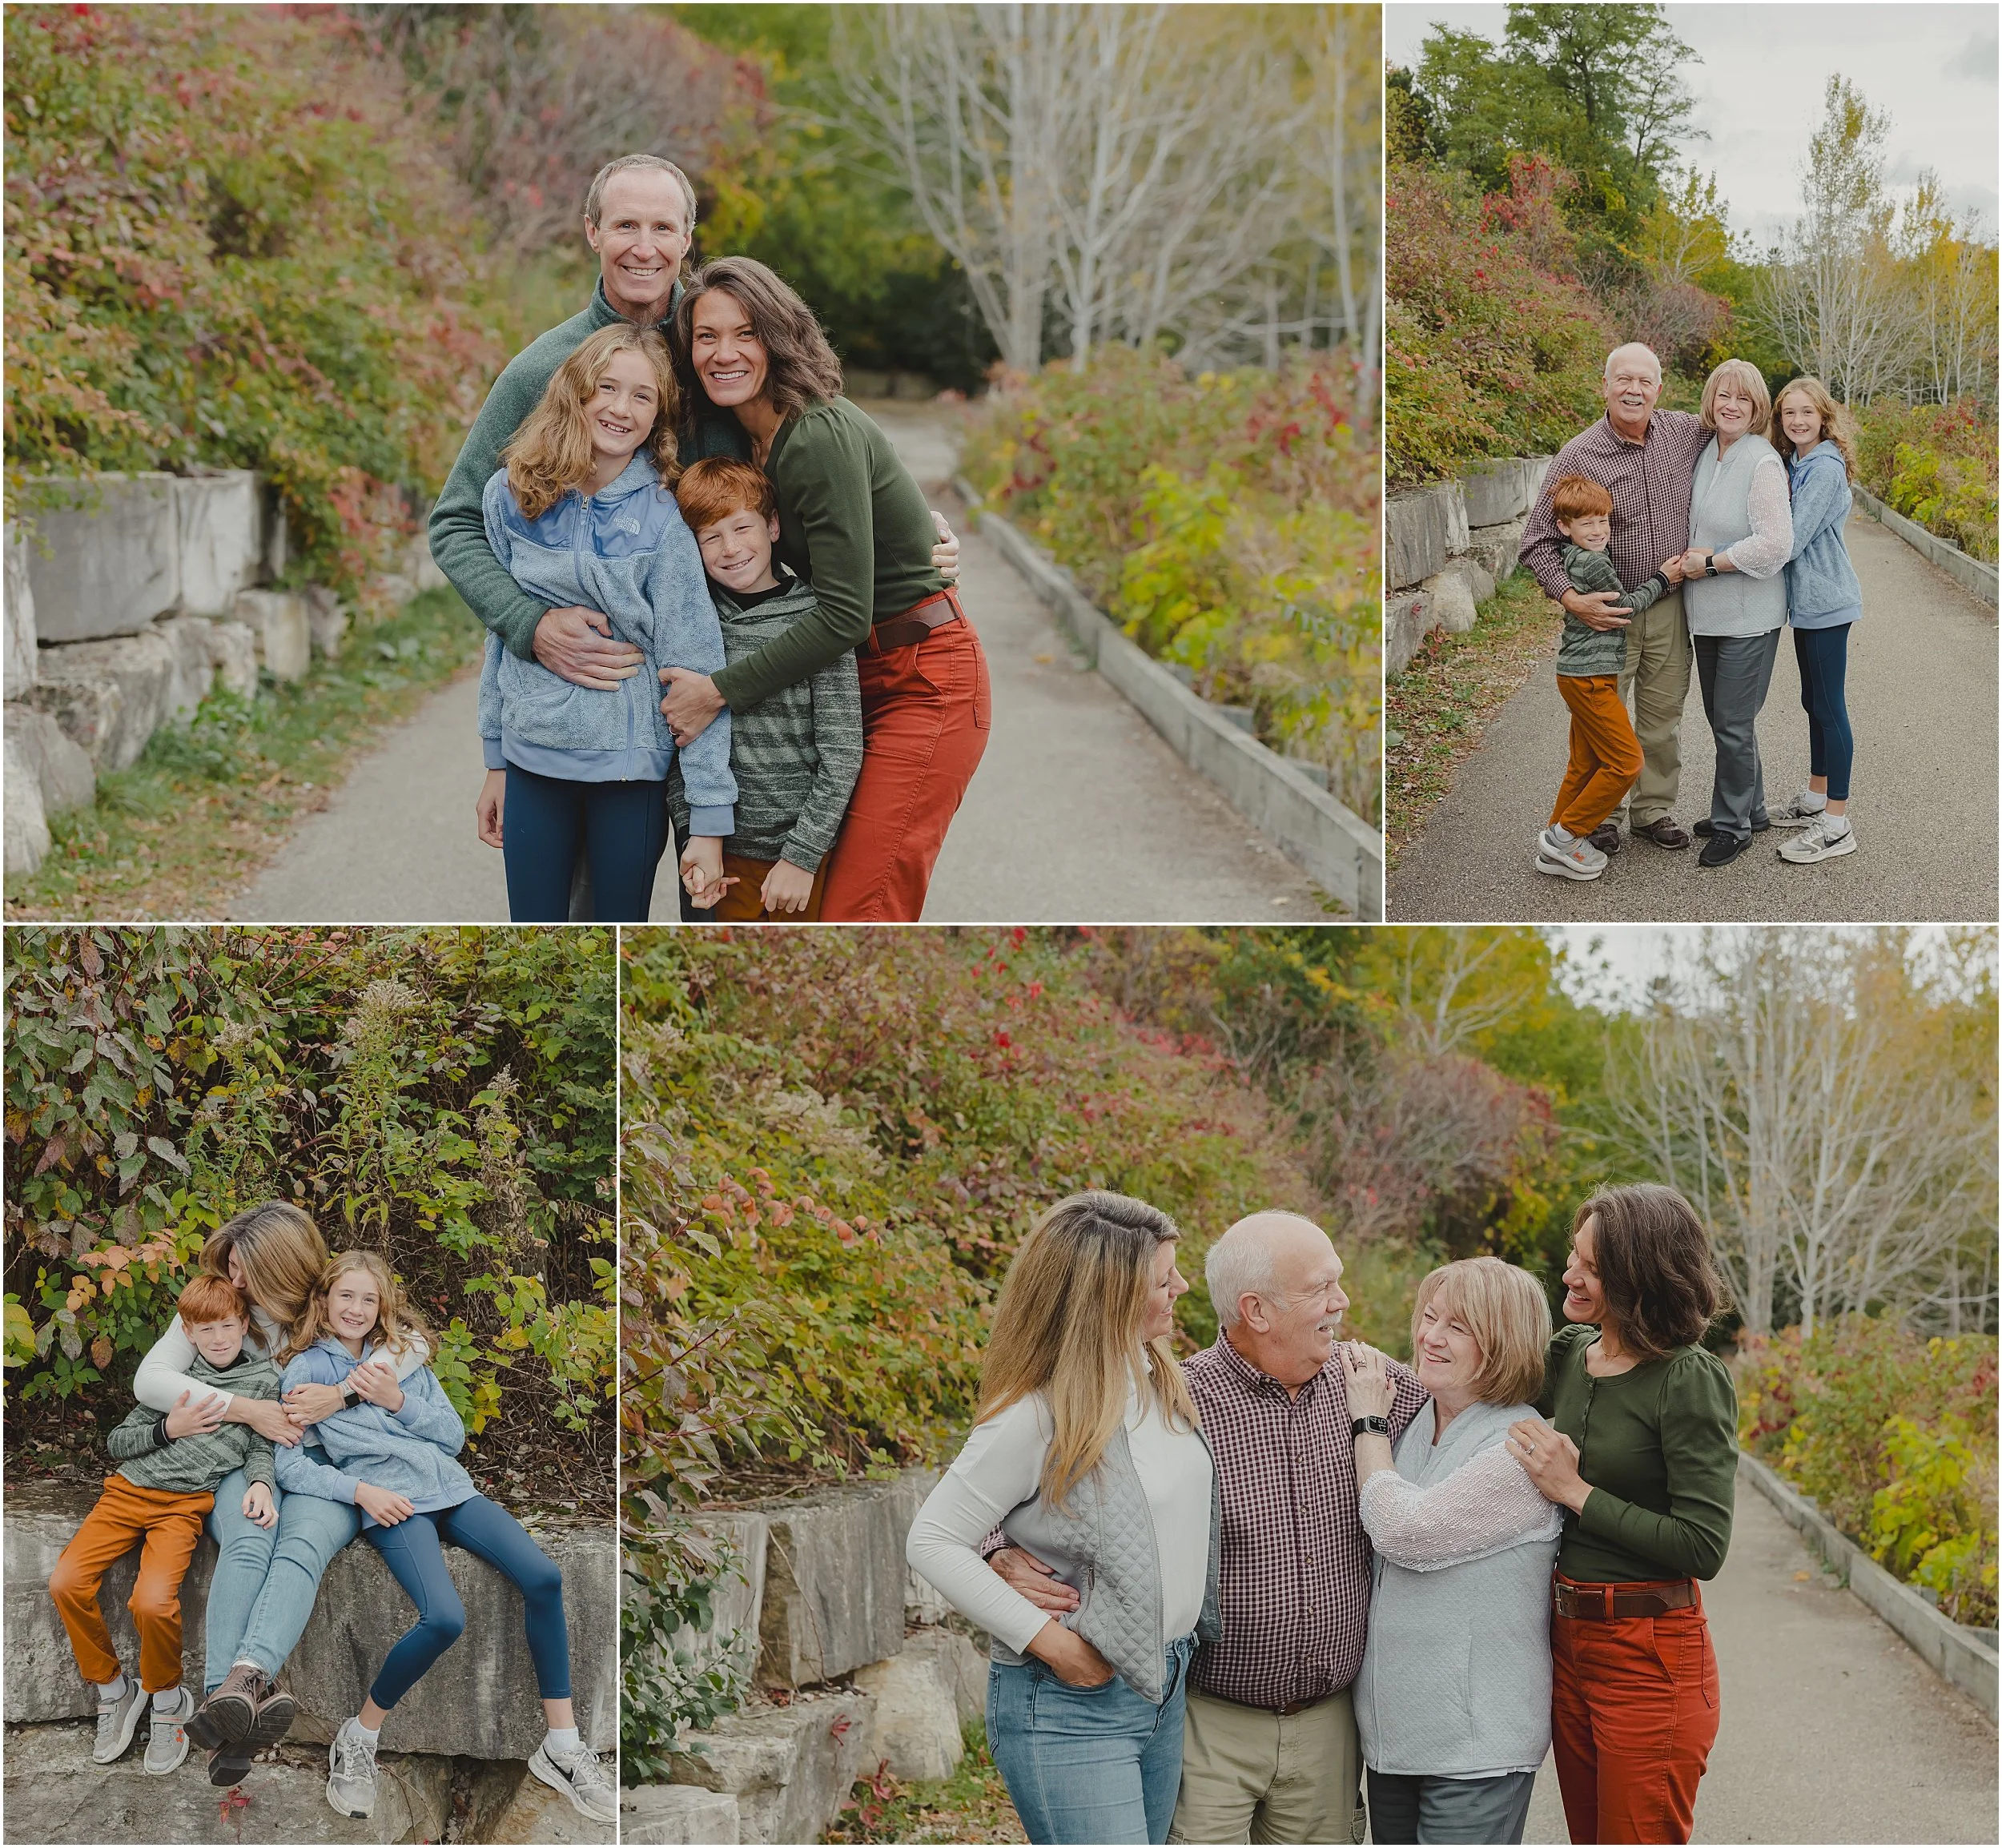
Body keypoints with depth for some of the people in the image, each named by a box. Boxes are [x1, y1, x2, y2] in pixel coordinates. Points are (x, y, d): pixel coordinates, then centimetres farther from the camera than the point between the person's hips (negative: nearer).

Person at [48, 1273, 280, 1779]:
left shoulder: (262, 1381, 9)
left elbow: (260, 1448, 10)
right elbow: (117, 1442, 13)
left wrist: (261, 1482, -11)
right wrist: (169, 1429, -3)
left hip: (186, 1504, -3)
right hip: (128, 1490, 3)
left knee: (153, 1601, -28)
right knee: (66, 1582, -17)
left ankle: (167, 1699, -1)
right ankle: (113, 1689, 2)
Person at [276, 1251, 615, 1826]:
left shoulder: (403, 1353, 19)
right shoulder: (305, 1370, 8)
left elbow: (454, 1434, 13)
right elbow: (288, 1464, -1)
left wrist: (398, 1401, -4)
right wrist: (360, 1490, -13)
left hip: (448, 1487, 5)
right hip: (389, 1501, -5)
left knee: (543, 1575, -20)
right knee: (445, 1617, -32)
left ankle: (562, 1749, -14)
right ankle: (358, 1739, -10)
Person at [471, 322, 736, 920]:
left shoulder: (662, 518, -11)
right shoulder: (512, 496, -1)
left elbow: (696, 669, -13)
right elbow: (500, 633, 10)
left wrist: (709, 820, -17)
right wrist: (495, 762, 11)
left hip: (631, 763, -3)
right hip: (533, 758, 3)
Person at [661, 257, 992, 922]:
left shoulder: (819, 437, -21)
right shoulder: (754, 436, 6)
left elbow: (845, 612, -24)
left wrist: (719, 692, -20)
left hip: (924, 681, -9)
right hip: (860, 675, 9)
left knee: (858, 917, -13)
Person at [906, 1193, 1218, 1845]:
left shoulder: (1162, 1381, 5)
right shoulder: (1035, 1418, -19)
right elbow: (932, 1541, -17)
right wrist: (1046, 1639, -19)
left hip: (1163, 1689, 8)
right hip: (1069, 1709, -8)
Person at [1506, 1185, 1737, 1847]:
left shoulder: (1691, 1382, -16)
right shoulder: (1569, 1351, 5)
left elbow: (1703, 1548, -19)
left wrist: (1576, 1491, -17)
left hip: (1649, 1663, -7)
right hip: (1568, 1644, 7)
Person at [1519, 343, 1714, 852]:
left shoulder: (1686, 432, -2)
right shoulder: (1577, 457, -13)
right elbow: (1538, 541, -11)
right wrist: (1571, 599, -23)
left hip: (1671, 607, 3)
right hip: (1607, 610, -3)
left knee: (1663, 716, 13)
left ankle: (1655, 810, 27)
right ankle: (1601, 815, 20)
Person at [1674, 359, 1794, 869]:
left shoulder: (1763, 464, -17)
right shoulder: (1707, 453, 7)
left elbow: (1776, 545, -23)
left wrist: (1709, 564, -16)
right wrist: (1690, 557, 4)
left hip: (1748, 616, -8)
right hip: (1707, 614, 8)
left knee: (1732, 724, -3)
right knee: (1721, 717, 17)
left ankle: (1732, 824, 11)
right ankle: (1751, 810, 32)